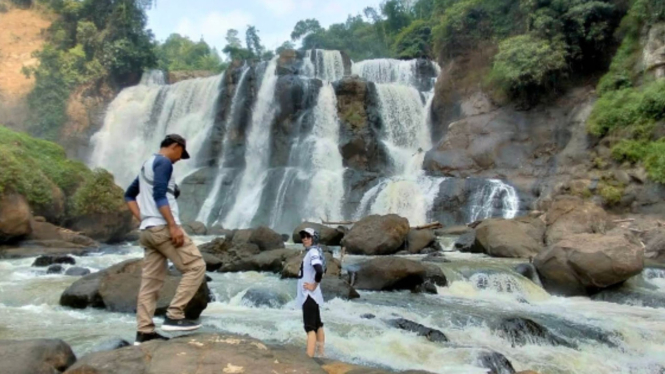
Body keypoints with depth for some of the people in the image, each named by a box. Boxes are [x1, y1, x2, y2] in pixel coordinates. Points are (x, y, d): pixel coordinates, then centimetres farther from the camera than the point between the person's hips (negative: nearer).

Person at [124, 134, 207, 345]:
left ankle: (144, 331, 8)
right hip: (163, 228, -10)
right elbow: (159, 195, -20)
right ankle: (174, 316, -9)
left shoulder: (147, 165, 24)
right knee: (196, 267, -6)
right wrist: (173, 226, -22)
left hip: (148, 231, 10)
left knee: (150, 281, 8)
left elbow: (129, 195, 28)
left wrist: (143, 219, 19)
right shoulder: (163, 162, -6)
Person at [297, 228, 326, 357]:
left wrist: (314, 286, -22)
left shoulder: (313, 253, -18)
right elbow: (323, 269, 26)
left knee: (310, 328, -11)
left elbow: (319, 271, -34)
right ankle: (320, 354, 26)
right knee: (317, 325, 16)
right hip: (310, 296, 10)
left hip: (309, 295, -10)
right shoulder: (311, 252, 11)